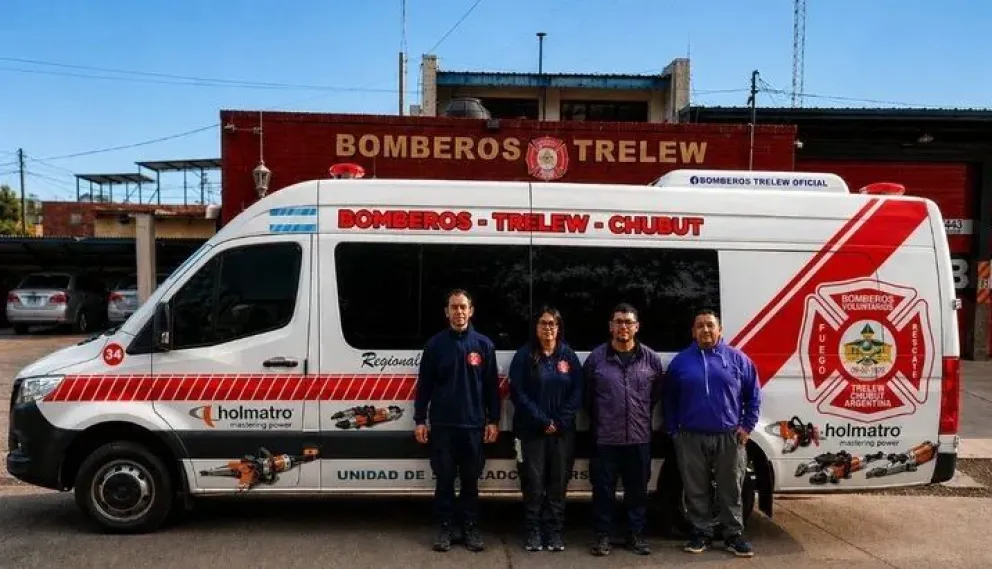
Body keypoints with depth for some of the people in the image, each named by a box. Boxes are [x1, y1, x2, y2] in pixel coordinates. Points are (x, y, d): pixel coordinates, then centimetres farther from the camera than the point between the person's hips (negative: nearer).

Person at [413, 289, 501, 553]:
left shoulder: (483, 344, 3)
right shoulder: (435, 344, 2)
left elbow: (492, 386, 4)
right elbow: (424, 385, 4)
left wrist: (493, 420, 1)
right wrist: (419, 420, 1)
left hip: (473, 425, 0)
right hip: (442, 425, 0)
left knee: (470, 480, 9)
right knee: (444, 479, 7)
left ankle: (471, 528, 21)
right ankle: (444, 528, 19)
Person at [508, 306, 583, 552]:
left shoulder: (569, 356, 6)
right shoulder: (524, 355, -1)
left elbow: (577, 393, 2)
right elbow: (517, 393, -7)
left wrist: (559, 422, -9)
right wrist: (542, 421, -13)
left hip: (563, 431, 2)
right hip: (531, 431, -2)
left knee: (558, 482, 6)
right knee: (533, 482, 0)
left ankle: (554, 532, 16)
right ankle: (533, 532, 12)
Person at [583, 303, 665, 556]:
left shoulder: (651, 359, 1)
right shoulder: (596, 357, -2)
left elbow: (658, 392, 14)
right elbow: (587, 395, 7)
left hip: (639, 437, 2)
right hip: (605, 438, -1)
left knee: (637, 489, 11)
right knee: (603, 489, 6)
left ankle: (636, 535, 25)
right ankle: (603, 535, 19)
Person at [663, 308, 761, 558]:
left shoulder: (738, 358, 2)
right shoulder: (680, 361, 5)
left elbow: (753, 395, 8)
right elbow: (669, 400, 11)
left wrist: (747, 426, 2)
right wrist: (673, 431, 7)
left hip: (729, 437, -1)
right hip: (691, 438, 1)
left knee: (730, 489, 6)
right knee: (696, 490, 8)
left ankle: (733, 534, 19)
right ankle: (701, 532, 20)